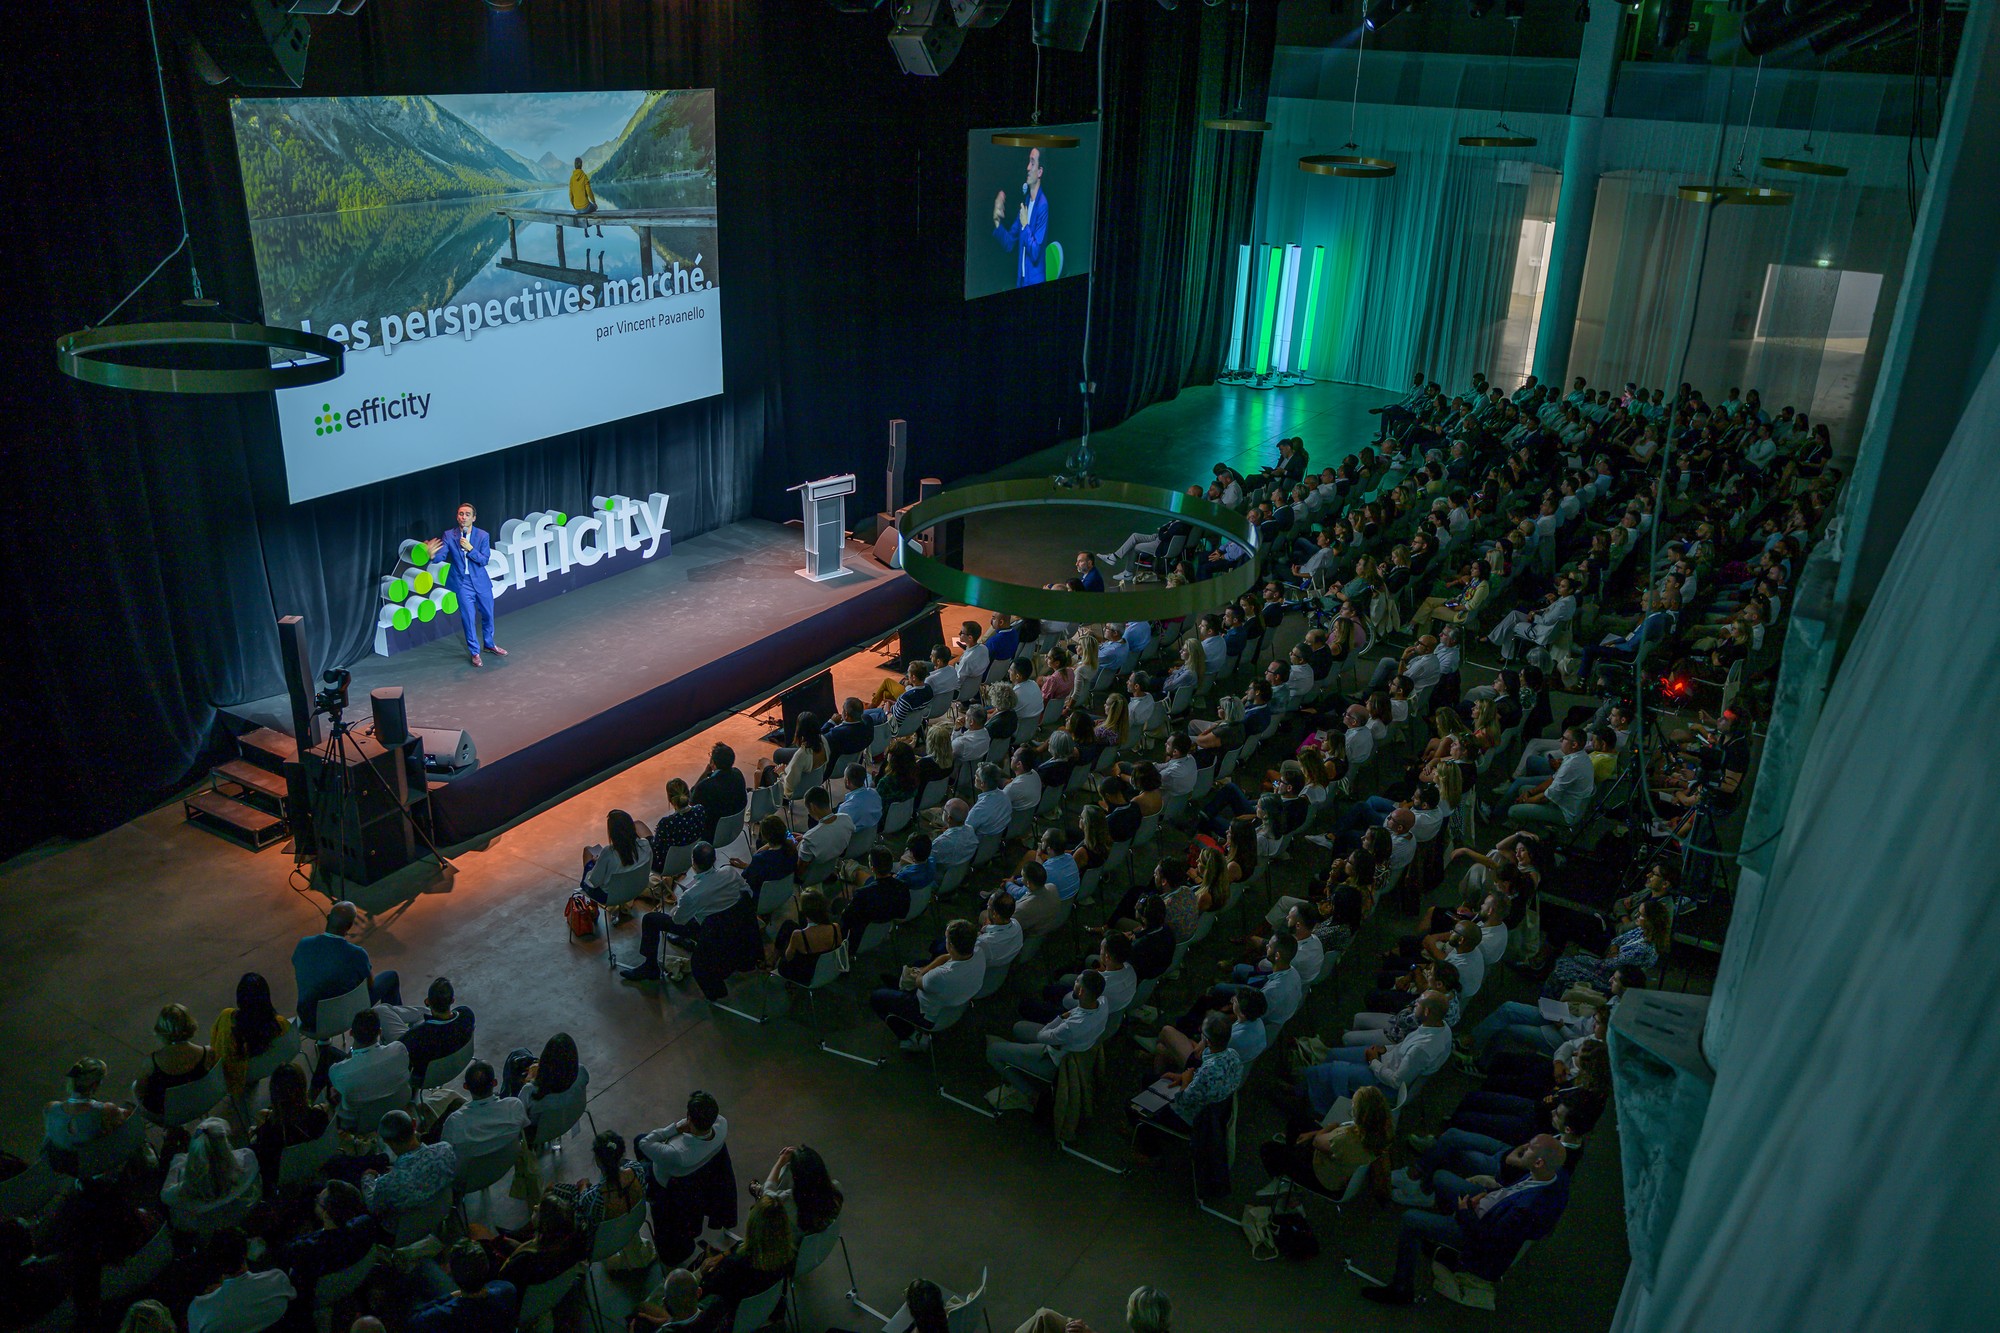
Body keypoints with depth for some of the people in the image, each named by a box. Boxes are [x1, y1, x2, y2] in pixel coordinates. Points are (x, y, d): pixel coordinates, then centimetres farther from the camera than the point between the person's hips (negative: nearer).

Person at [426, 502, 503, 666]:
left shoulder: (482, 535, -7)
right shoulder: (449, 536, -8)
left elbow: (484, 560, -11)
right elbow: (441, 555, -16)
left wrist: (470, 548, -24)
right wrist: (432, 554, -38)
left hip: (481, 581, 2)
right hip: (463, 583, -2)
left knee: (487, 614, 16)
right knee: (468, 618, 1)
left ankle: (489, 644, 38)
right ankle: (474, 652, 16)